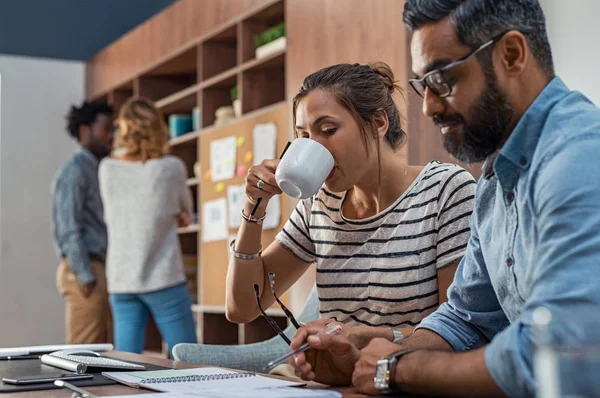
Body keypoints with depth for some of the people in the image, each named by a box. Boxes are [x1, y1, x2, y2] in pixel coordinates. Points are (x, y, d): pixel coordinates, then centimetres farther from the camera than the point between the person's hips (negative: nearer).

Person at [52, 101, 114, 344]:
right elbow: (69, 230, -16)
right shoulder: (74, 172, -9)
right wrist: (86, 277, -19)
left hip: (98, 270, 9)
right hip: (85, 273, -9)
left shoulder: (96, 172, 20)